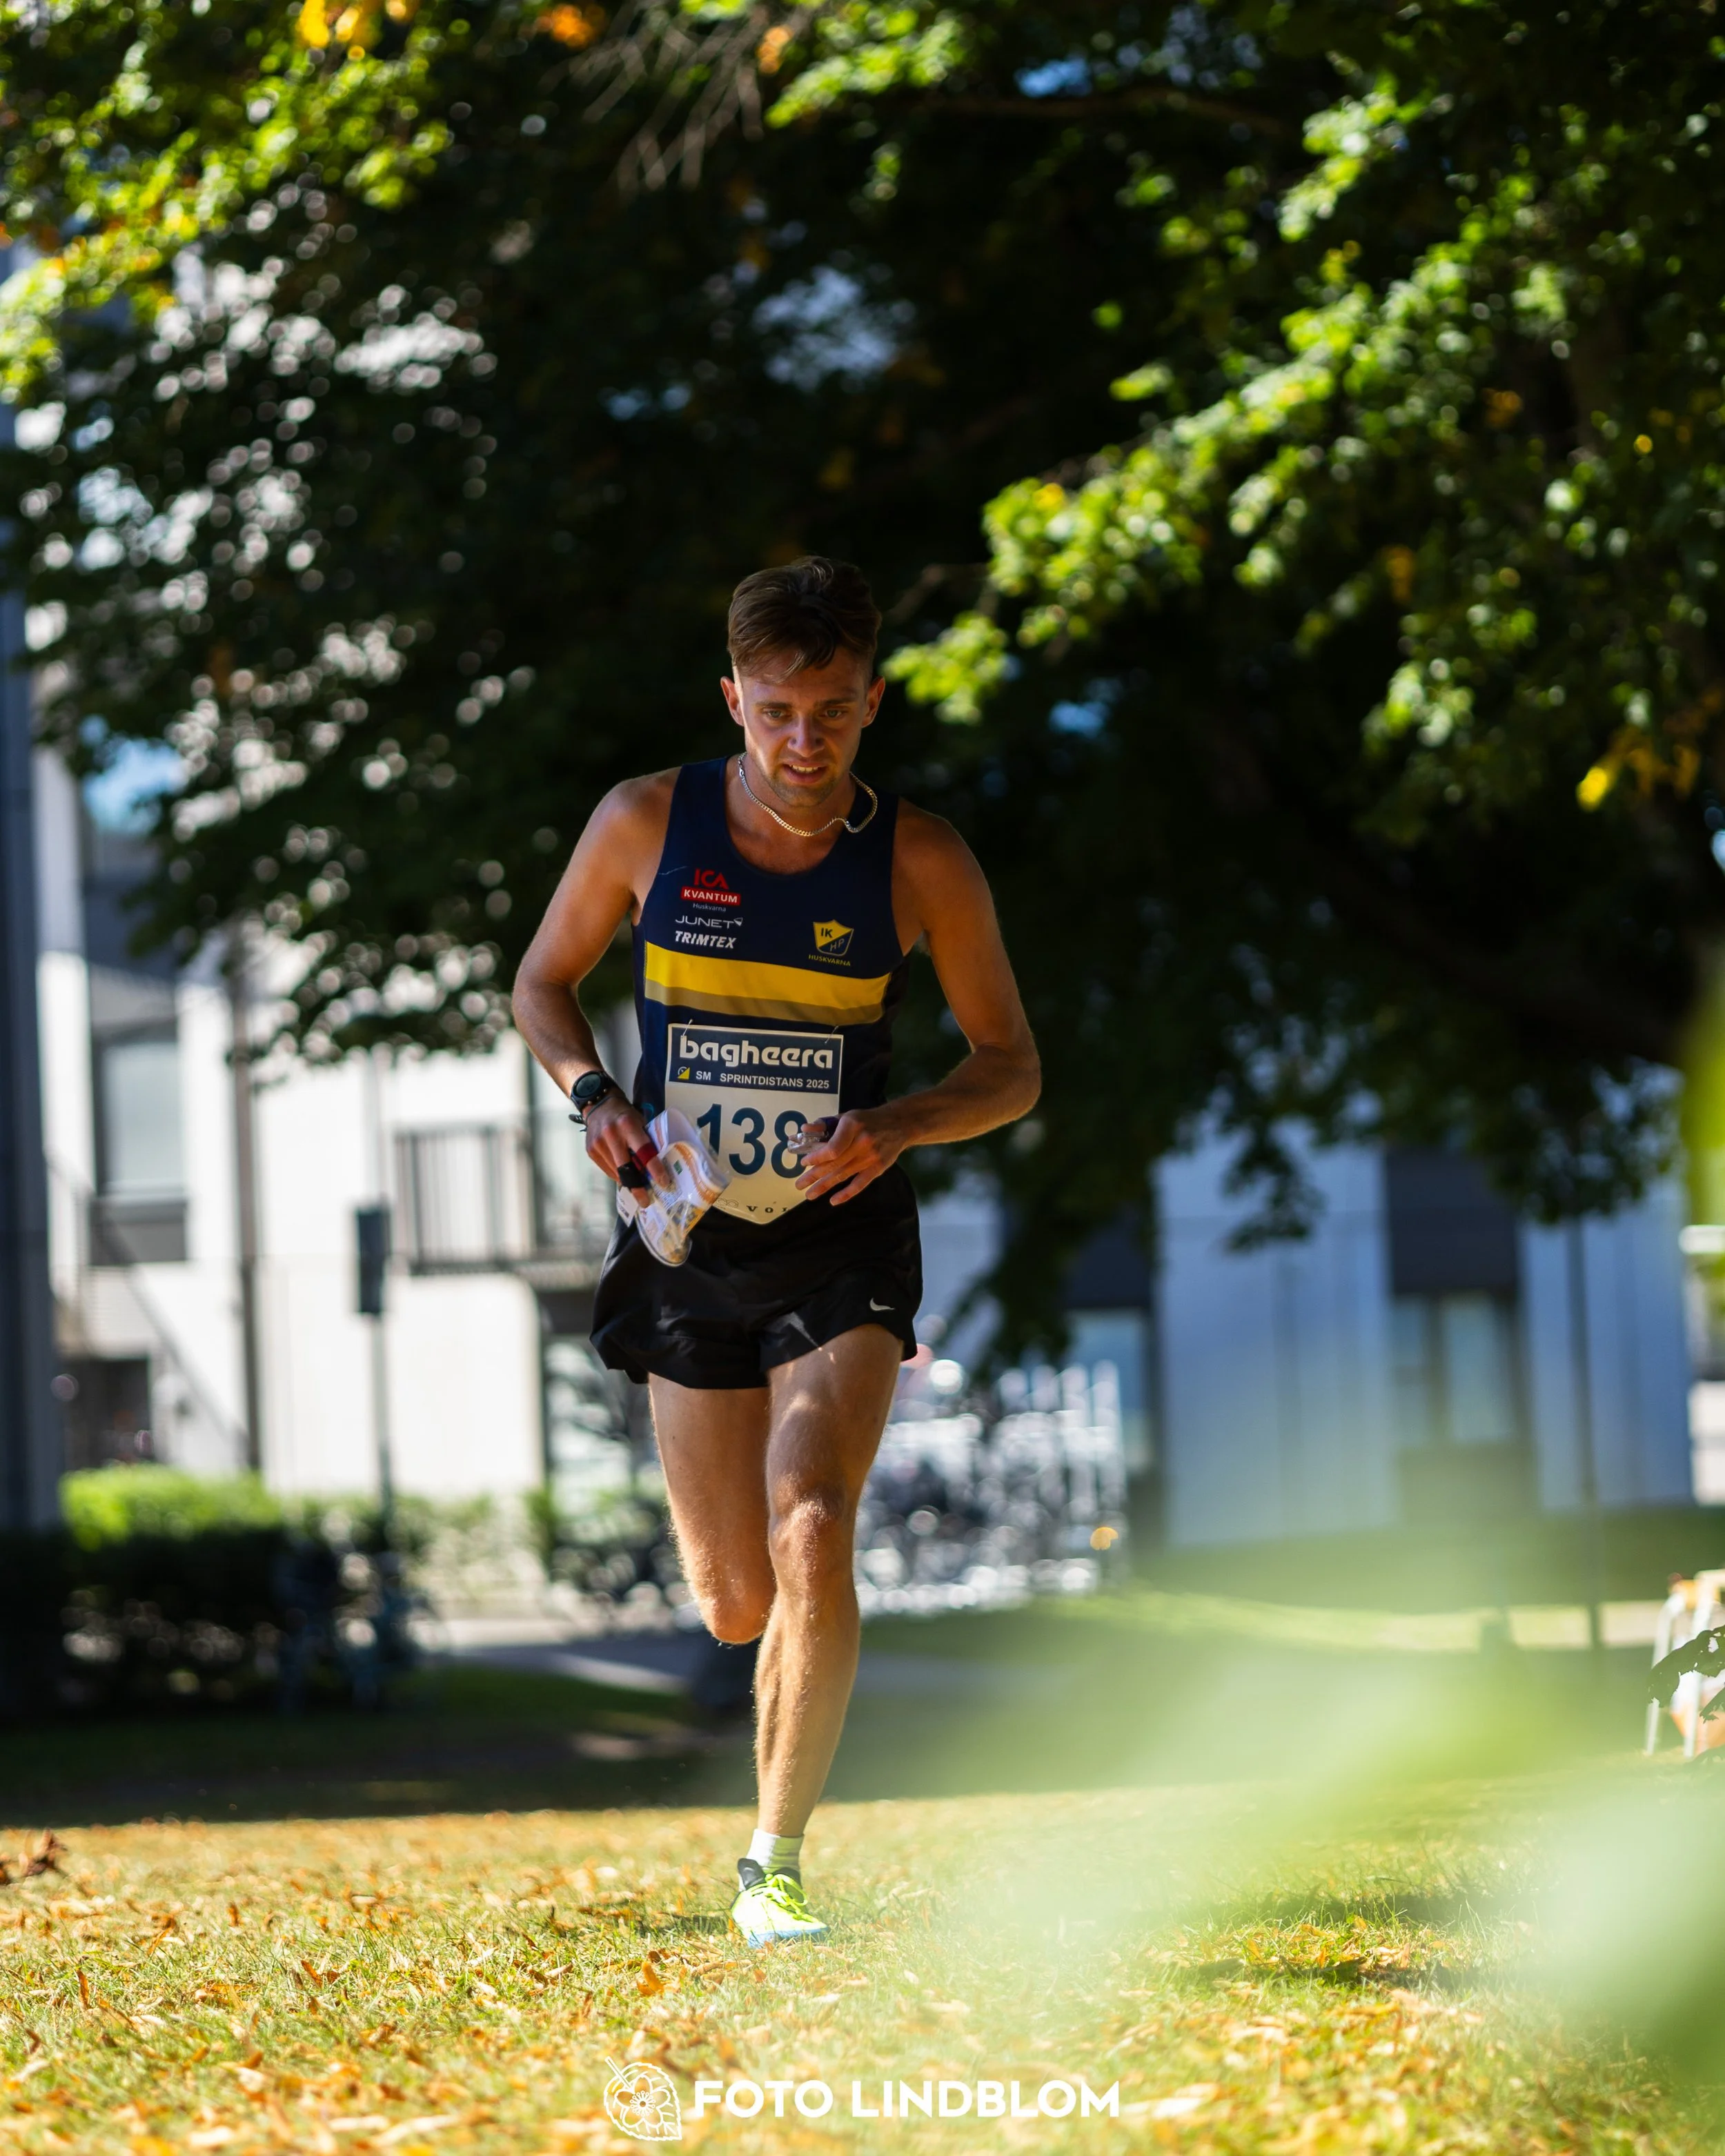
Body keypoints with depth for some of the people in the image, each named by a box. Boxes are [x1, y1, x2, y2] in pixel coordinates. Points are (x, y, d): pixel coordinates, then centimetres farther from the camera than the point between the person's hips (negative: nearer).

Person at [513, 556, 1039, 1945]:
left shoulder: (919, 861, -7)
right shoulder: (649, 824, -5)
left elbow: (1012, 1066, 2)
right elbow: (545, 983, 10)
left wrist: (897, 1127, -18)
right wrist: (594, 1095, -11)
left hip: (842, 1251, -2)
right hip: (690, 1246, 2)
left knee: (811, 1540, -22)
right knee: (736, 1607, 6)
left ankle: (778, 1861, -9)